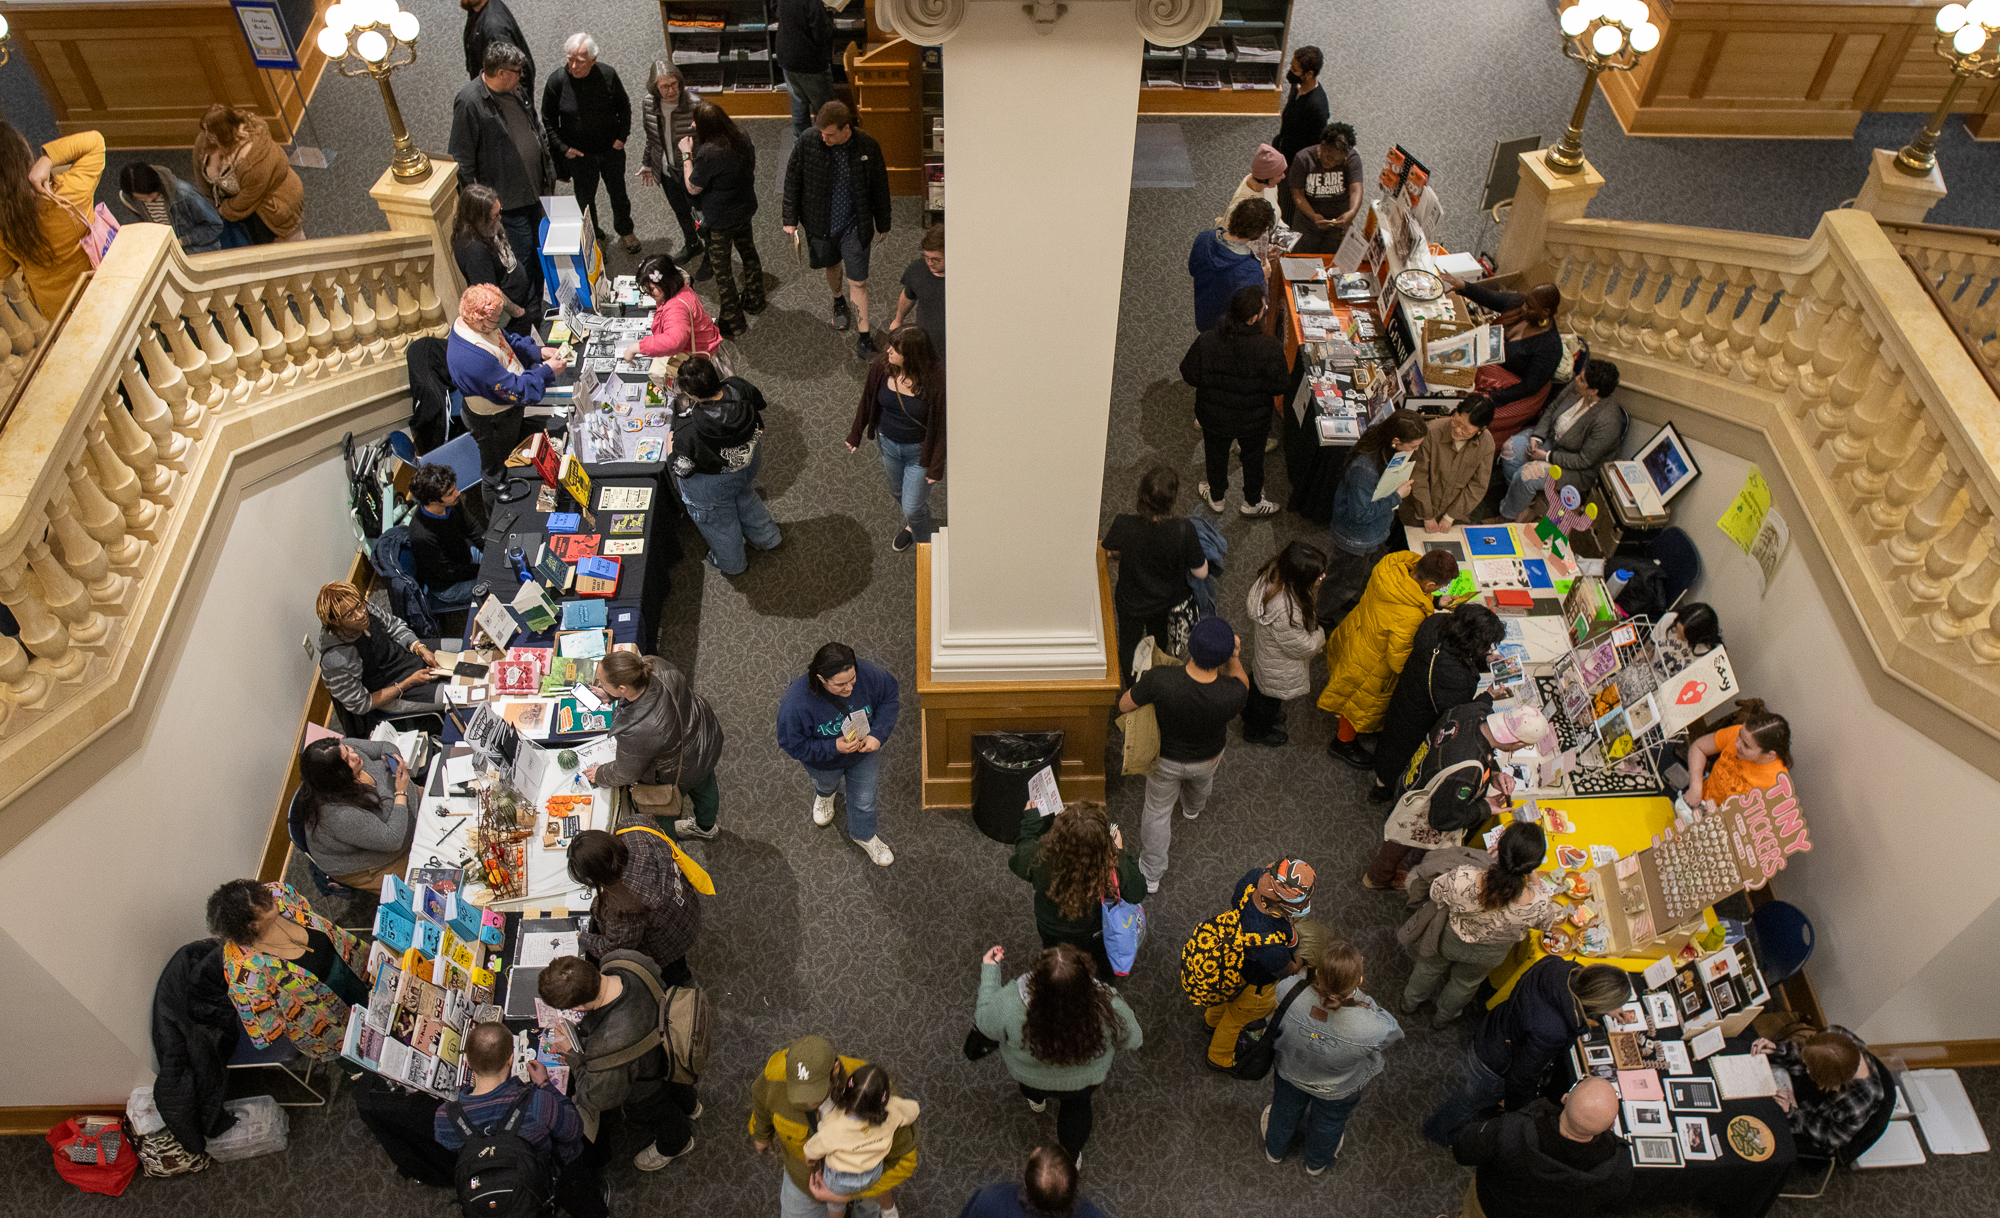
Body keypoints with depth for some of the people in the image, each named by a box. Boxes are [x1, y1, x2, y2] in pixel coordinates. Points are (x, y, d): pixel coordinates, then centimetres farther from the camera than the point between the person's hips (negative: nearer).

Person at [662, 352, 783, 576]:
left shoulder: (688, 433, -42)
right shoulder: (739, 388, -30)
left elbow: (683, 470, -24)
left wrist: (671, 447, -6)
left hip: (712, 487, -4)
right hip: (749, 463, 5)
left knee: (719, 523, 28)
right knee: (745, 497, 39)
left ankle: (732, 564, 58)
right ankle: (766, 537, 65)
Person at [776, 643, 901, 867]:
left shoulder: (866, 673, -36)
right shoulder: (797, 704, -43)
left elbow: (890, 694, -16)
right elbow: (792, 745, -28)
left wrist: (878, 734, -26)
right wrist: (833, 747, -38)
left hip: (864, 754, 1)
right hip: (824, 758, -1)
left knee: (864, 798, 24)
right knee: (827, 782, 35)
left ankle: (864, 836, 58)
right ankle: (824, 793, 75)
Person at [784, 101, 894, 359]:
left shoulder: (868, 146, -16)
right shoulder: (807, 142, -16)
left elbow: (879, 187, -2)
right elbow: (792, 180, -3)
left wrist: (883, 224, 7)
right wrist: (790, 219, -2)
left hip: (855, 224, -2)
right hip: (821, 222, 2)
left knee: (858, 282, -3)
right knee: (832, 265, 25)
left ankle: (863, 336, 6)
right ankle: (838, 302, 55)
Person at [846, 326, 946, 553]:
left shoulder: (934, 381, -31)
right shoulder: (881, 367, -19)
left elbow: (941, 425, -20)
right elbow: (867, 401, -1)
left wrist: (936, 466, -16)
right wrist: (855, 435, 10)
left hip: (919, 451, -5)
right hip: (888, 443, 5)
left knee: (913, 507, 5)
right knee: (898, 493, 29)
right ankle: (911, 526, 61)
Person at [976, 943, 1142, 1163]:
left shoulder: (1011, 1005, -42)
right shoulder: (1108, 1005, -39)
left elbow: (984, 1023, -17)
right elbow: (1131, 1040, -17)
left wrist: (989, 968, -7)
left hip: (1029, 1077, 0)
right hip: (1087, 1079, 0)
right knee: (1076, 1104, 35)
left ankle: (1036, 1099, 69)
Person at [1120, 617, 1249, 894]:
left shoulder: (1160, 679, -42)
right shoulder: (1232, 694, -38)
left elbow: (1124, 706, -23)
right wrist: (1232, 654, -12)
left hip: (1166, 759, -1)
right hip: (1208, 757, 2)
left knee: (1158, 811, 27)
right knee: (1201, 783, 39)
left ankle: (1151, 876, 48)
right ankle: (1193, 808, 76)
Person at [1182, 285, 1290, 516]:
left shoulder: (1206, 341, -26)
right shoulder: (1270, 348, -31)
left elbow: (1189, 375, -14)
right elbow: (1280, 385, -20)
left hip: (1214, 417, 1)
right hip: (1253, 419, -1)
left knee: (1216, 455, 29)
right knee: (1253, 458, 27)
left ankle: (1216, 497, 53)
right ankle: (1252, 502, 50)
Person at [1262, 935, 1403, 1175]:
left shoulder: (1289, 992, -42)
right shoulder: (1372, 1029, -45)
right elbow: (1394, 1031, -19)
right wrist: (1360, 997, -19)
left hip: (1289, 1073, 1)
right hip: (1336, 1091, -1)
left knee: (1285, 1110, 36)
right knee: (1328, 1123, 35)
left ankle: (1274, 1150, 68)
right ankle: (1316, 1163, 67)